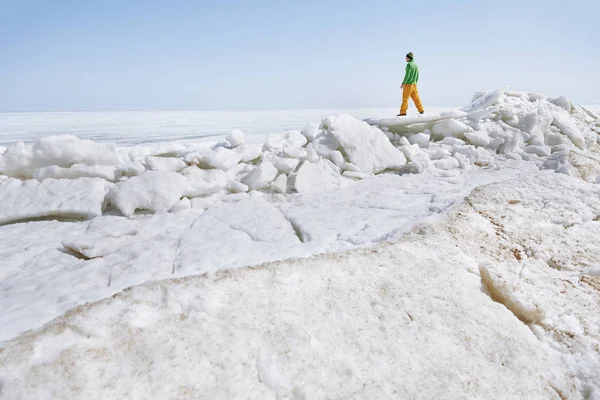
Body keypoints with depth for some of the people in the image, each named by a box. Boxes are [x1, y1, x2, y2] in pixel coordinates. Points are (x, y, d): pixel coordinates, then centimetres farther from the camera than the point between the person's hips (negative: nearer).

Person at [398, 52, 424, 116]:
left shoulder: (409, 64, -14)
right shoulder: (416, 65, 11)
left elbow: (407, 75, -19)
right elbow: (417, 76, 15)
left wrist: (403, 83, -14)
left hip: (408, 84, -8)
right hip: (414, 84, 8)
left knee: (405, 98, -2)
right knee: (416, 97, 11)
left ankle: (403, 112, -1)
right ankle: (421, 110, 11)